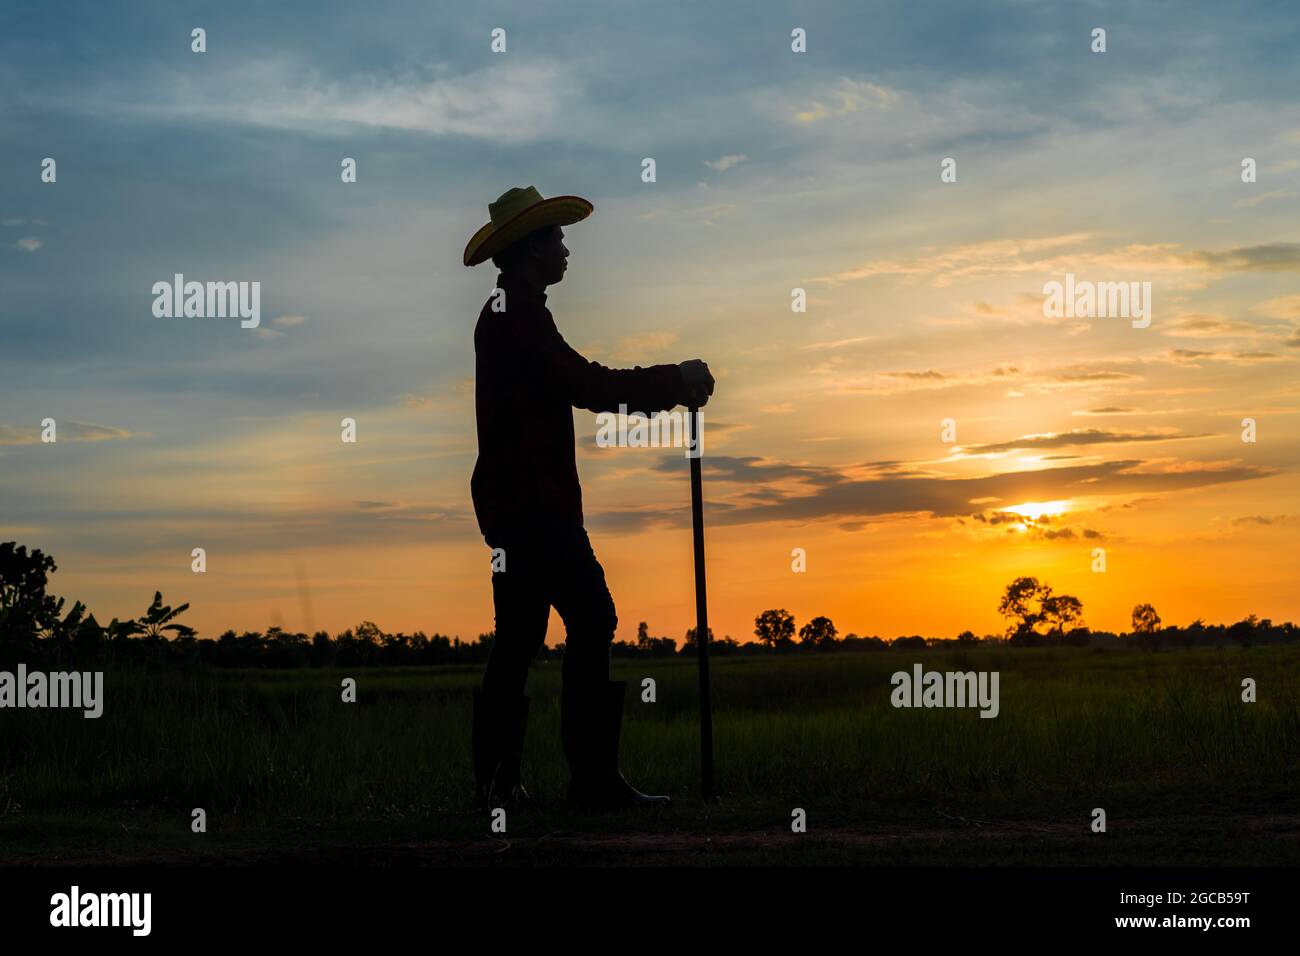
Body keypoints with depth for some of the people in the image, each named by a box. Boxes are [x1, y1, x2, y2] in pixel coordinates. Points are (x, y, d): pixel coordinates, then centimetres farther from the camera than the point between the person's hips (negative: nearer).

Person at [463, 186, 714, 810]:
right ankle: (593, 777, -15)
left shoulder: (509, 313, 21)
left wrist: (670, 388, 12)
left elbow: (574, 387, 19)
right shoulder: (519, 313, -11)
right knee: (591, 621, -12)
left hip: (511, 500, 11)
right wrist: (676, 381, -12)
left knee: (519, 636, 11)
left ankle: (496, 778, 12)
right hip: (534, 500, -11)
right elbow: (582, 383, -21)